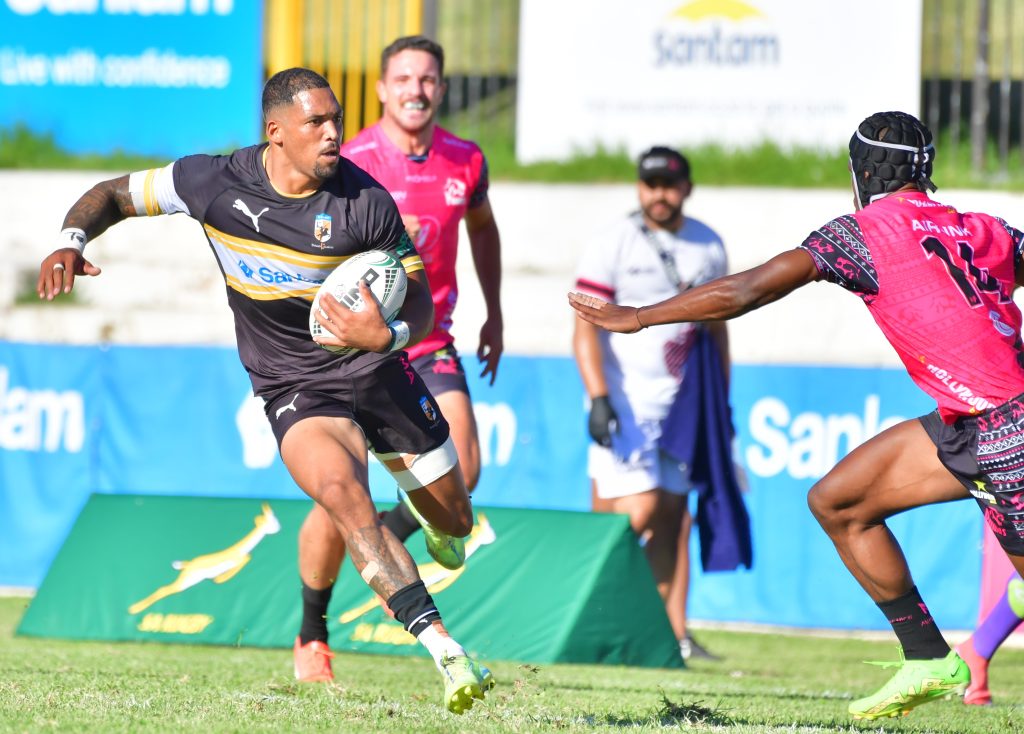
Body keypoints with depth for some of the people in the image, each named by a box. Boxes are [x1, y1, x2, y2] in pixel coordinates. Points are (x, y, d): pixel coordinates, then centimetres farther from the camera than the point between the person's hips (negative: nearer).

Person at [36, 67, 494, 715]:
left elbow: (421, 305, -9)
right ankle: (447, 653, -36)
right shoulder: (215, 183, -14)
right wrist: (72, 240, -19)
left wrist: (388, 335, -31)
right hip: (295, 389, -1)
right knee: (341, 492, -31)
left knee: (455, 520, 12)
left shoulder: (366, 202, -16)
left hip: (379, 369, 1)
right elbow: (115, 195, 0)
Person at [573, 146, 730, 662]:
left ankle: (673, 633, 3)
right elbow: (585, 329, -9)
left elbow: (716, 327, 19)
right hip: (626, 401, -5)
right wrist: (599, 398, -19)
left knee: (674, 518, 3)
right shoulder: (612, 247, -6)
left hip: (683, 402, 5)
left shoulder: (708, 247, 10)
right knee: (638, 513, -15)